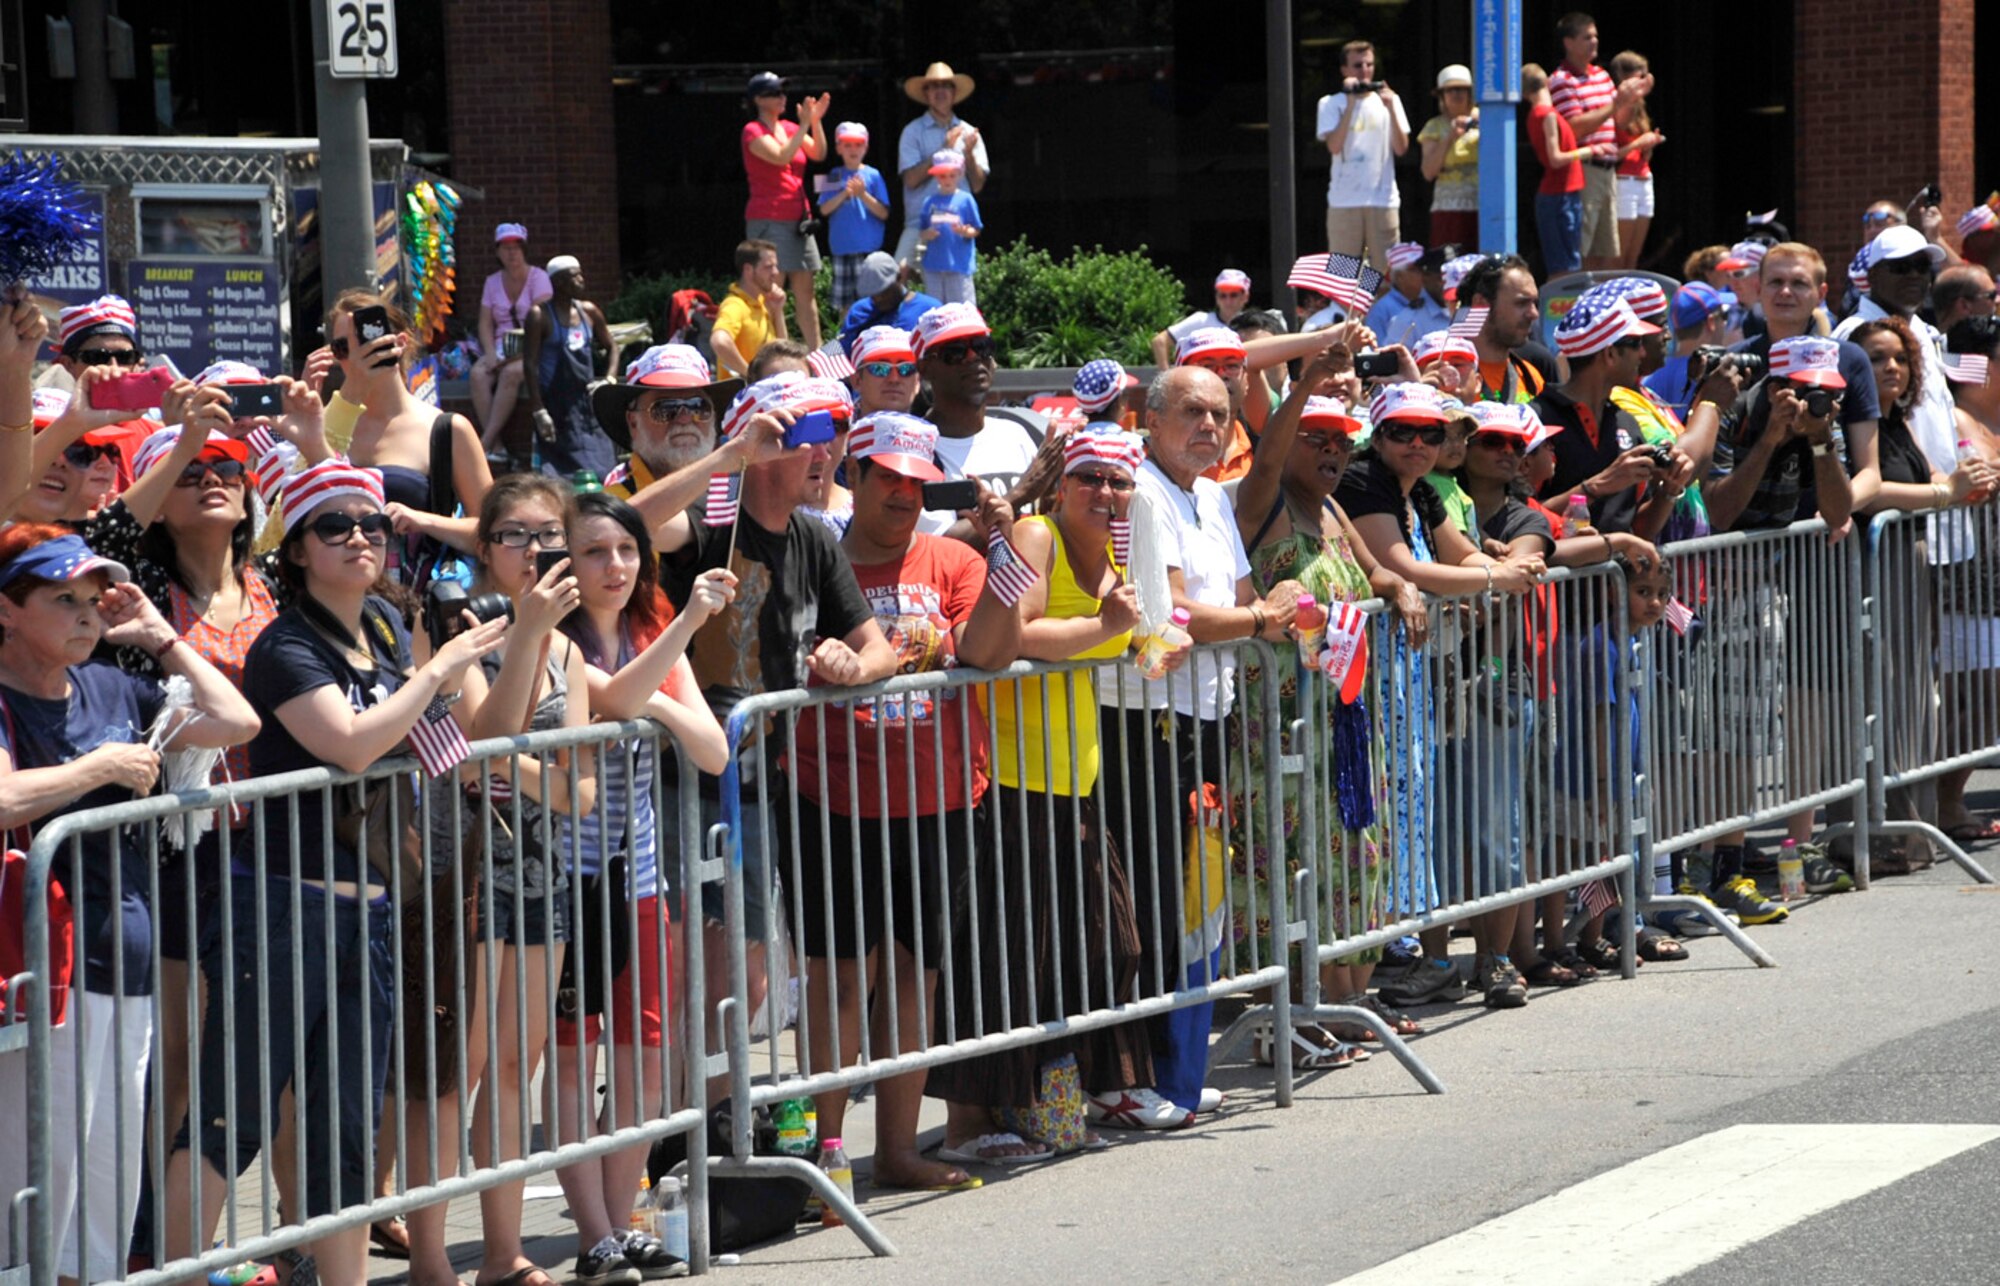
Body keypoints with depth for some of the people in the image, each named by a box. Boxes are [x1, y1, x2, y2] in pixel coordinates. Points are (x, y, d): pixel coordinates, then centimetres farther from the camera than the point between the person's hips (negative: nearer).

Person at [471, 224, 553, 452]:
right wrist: (491, 354, -11)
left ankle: (485, 442, -38)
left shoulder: (538, 278, -1)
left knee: (510, 372, -37)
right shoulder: (493, 282, 14)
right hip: (500, 348, 4)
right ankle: (495, 446, -35)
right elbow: (485, 324, 7)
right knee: (478, 373, -29)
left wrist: (519, 353, -21)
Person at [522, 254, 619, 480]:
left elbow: (611, 348, 21)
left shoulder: (588, 312, 8)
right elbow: (530, 365, -10)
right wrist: (538, 410, -15)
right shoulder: (540, 315, -7)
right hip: (556, 404, -5)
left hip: (586, 400, 5)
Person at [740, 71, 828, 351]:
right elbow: (781, 157, -20)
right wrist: (804, 124, -21)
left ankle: (816, 352, 11)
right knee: (772, 293, -9)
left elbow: (818, 153, 4)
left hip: (797, 219, 7)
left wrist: (816, 121, -8)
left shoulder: (789, 128, 14)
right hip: (768, 220, -7)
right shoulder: (754, 131, -6)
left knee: (805, 290, 8)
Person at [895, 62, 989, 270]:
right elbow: (911, 179, -7)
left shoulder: (968, 133, 11)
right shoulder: (914, 132, 3)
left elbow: (977, 186, 8)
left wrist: (969, 153, -7)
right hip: (920, 224, -3)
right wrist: (943, 150, -11)